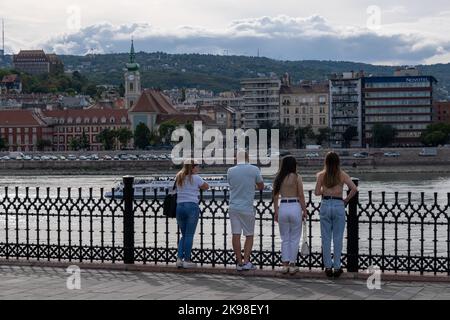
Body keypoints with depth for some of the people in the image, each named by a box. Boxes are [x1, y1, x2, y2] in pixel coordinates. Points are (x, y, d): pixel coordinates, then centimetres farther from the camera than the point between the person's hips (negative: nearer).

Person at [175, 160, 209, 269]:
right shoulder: (195, 178, -4)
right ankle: (186, 260, -1)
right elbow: (206, 187, 7)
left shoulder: (178, 178, 13)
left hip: (179, 206, 6)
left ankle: (179, 259, 5)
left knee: (184, 234, 14)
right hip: (192, 207, -6)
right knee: (189, 235, -1)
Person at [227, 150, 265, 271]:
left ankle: (239, 262, 5)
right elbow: (261, 187, 6)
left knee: (236, 235, 4)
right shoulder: (254, 169, -6)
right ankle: (246, 261, -1)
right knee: (249, 235, 8)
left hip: (233, 207, 2)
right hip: (247, 207, -2)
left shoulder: (230, 171, 2)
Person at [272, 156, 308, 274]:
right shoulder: (297, 177, -5)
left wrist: (276, 211, 13)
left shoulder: (278, 178, 5)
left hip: (282, 208, 3)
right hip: (295, 206, -3)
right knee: (294, 238, 7)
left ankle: (285, 265, 11)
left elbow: (275, 196, 6)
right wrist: (304, 211, 2)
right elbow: (301, 196, -6)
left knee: (285, 238, 13)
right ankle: (292, 265, 9)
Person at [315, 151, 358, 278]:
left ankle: (328, 266, 9)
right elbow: (354, 189, -10)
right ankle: (337, 267, 8)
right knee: (338, 238, 6)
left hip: (325, 205, 1)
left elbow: (317, 192, -2)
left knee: (326, 238, 8)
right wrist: (346, 200, 2)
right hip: (338, 205, -1)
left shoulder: (321, 175, 1)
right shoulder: (342, 175, -1)